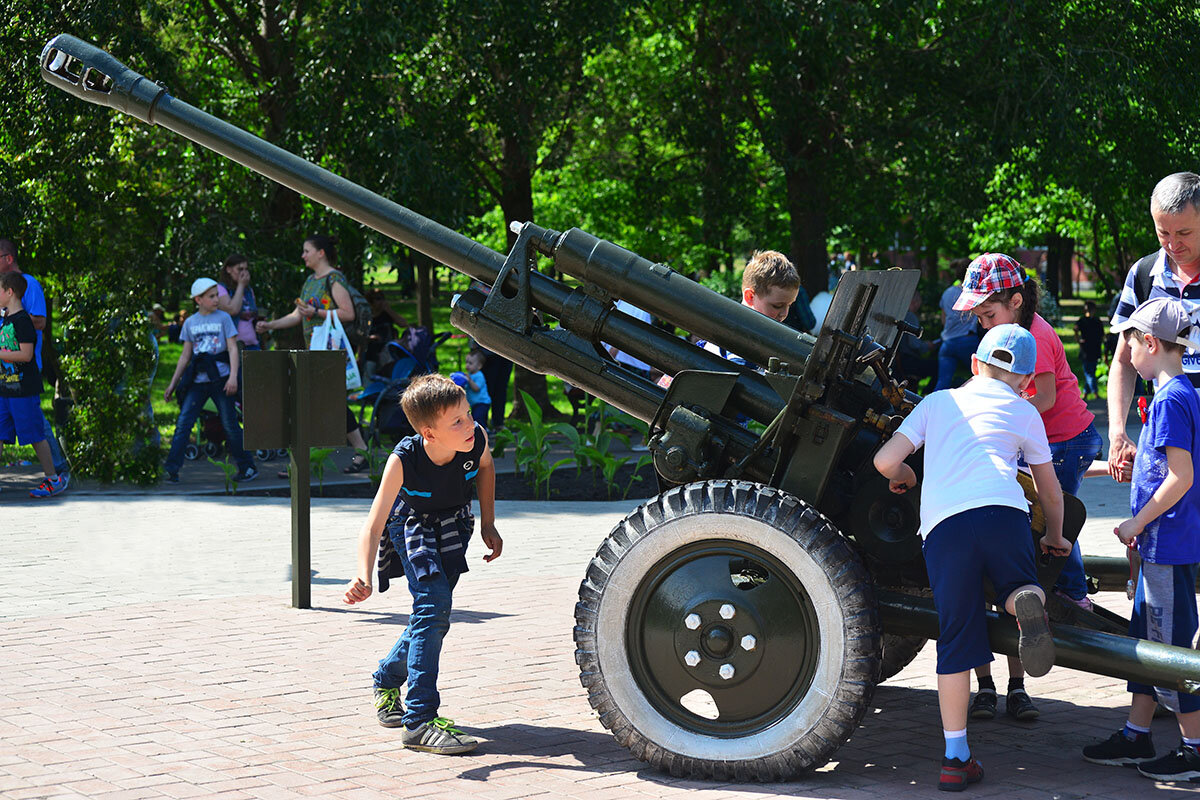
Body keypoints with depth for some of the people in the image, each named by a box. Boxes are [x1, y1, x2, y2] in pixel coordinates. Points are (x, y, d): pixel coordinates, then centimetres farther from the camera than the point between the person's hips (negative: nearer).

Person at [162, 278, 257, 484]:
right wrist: (173, 383, 15)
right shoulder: (190, 323, 11)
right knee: (183, 422, -7)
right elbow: (185, 355, 16)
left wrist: (233, 376, -14)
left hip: (220, 377, -3)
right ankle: (172, 469, -7)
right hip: (197, 381, 3)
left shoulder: (223, 318, 3)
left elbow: (233, 349, -1)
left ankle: (247, 468, 10)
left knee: (230, 424, -1)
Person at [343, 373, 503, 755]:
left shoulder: (477, 439, -28)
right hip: (412, 525, -4)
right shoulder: (403, 460, -37)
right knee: (433, 604, -21)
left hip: (453, 524, 4)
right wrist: (364, 578, -53)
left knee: (433, 611, 9)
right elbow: (373, 526, -37)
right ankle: (419, 721, -19)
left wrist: (488, 525, 0)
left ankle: (387, 679, 37)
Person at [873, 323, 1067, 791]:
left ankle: (955, 757, 6)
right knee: (1018, 589, 23)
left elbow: (885, 461, 17)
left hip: (943, 524, 1)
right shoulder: (1024, 413, 27)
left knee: (955, 640, 6)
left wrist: (902, 476, 41)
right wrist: (1054, 537, 54)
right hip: (1003, 511, -1)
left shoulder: (937, 402, 27)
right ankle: (1027, 604, -15)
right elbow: (1051, 492, 36)